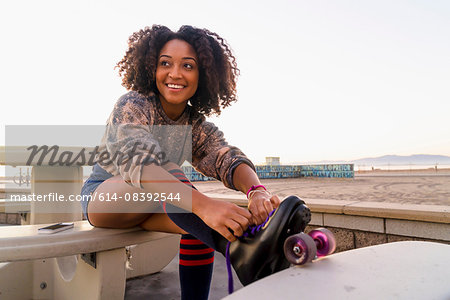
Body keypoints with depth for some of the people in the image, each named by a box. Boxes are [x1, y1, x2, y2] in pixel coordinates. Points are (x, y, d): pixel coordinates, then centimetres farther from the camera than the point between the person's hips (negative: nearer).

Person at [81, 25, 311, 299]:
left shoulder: (198, 126, -6)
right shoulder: (133, 105, -20)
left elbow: (226, 157, -24)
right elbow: (135, 160, -40)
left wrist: (256, 190, -48)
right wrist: (202, 203, -56)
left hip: (149, 206, 5)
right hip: (103, 197, -5)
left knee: (202, 225, -22)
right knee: (165, 167, -34)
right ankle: (240, 250, -50)